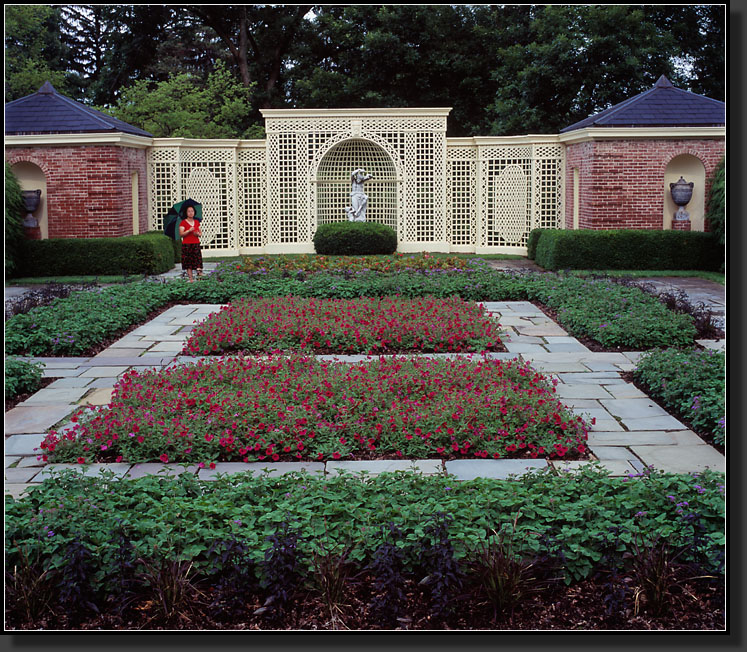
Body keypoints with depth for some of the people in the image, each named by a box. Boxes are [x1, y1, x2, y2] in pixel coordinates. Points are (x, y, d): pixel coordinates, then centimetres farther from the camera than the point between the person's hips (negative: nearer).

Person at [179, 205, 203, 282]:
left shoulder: (196, 222, 14)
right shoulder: (183, 222, 0)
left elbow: (200, 234, 19)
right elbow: (181, 234, -8)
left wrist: (198, 234, -4)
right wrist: (189, 231, -21)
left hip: (196, 244, 3)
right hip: (187, 245, -3)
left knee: (198, 260, -15)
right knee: (188, 263, -4)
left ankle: (200, 273, -26)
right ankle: (191, 278, -3)